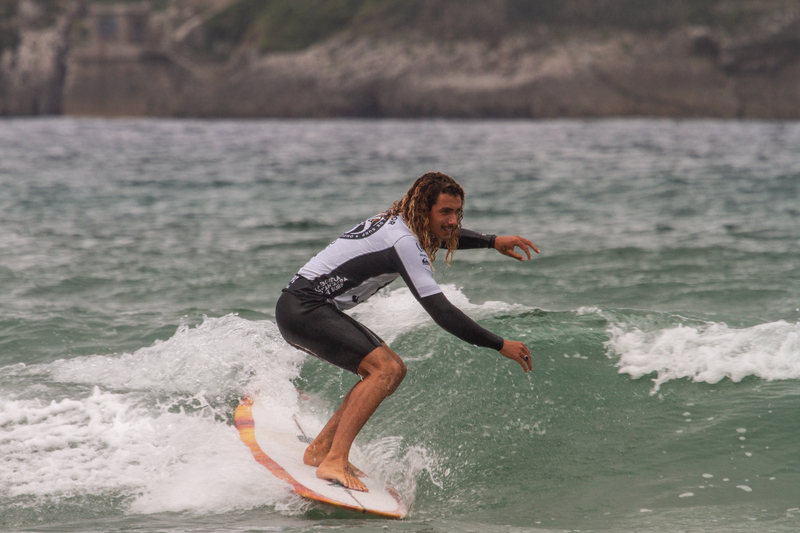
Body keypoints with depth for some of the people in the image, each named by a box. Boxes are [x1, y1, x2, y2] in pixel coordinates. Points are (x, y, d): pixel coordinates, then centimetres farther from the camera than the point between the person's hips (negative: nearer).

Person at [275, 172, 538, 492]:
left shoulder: (400, 224, 10)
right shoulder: (403, 242, -20)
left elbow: (445, 235, 35)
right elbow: (440, 312, -24)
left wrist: (493, 242, 26)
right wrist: (500, 345, -20)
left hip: (310, 309, 10)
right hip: (302, 308, -10)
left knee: (392, 371, 11)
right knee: (385, 369, -21)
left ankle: (319, 450, 11)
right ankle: (334, 462, -27)